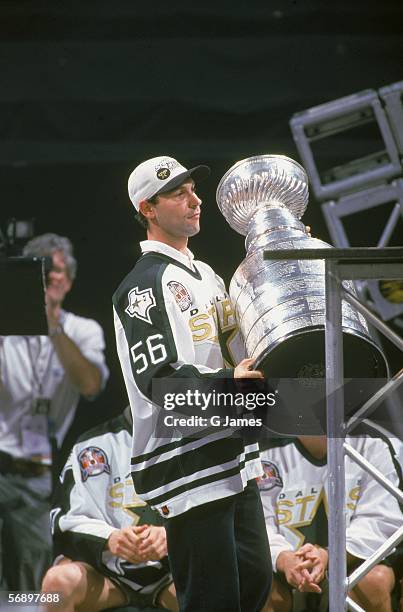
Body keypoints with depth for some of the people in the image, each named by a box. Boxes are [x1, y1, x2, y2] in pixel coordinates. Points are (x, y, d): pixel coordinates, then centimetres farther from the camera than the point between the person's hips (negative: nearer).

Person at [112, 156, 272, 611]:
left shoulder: (207, 277, 20)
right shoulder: (145, 286, -10)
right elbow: (158, 379, -20)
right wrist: (227, 381, -33)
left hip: (235, 462, 9)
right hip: (189, 467, -9)